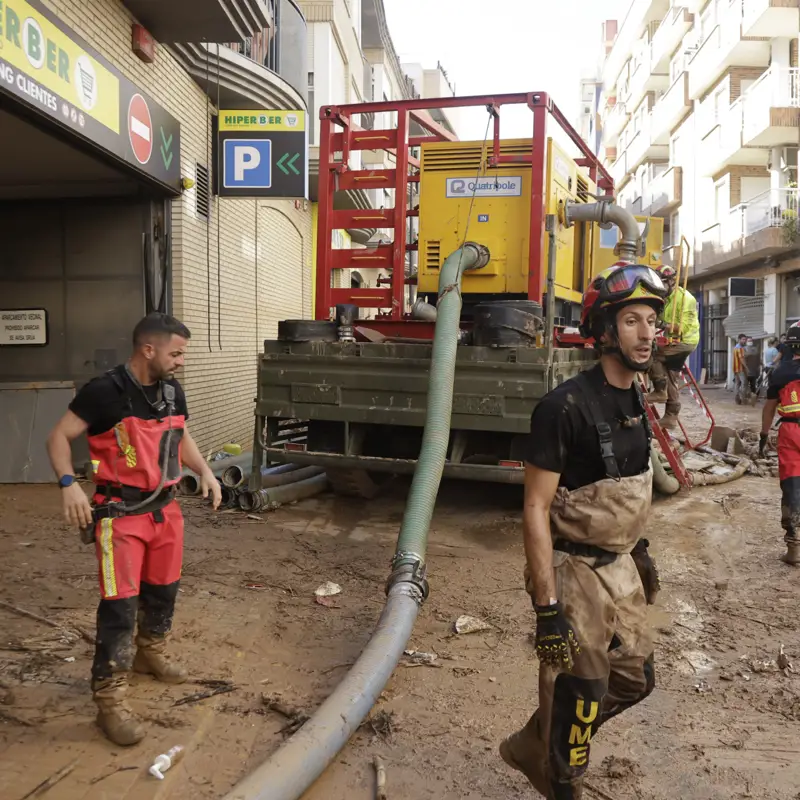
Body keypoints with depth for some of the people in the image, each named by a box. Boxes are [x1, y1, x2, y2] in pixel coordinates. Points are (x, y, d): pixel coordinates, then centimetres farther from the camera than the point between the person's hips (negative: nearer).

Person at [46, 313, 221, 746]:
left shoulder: (172, 391, 3)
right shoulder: (105, 391, -17)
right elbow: (59, 436, -12)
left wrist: (204, 470, 4)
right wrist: (68, 483, -27)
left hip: (165, 507, 7)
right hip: (120, 513, -7)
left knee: (163, 588, 20)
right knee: (120, 603, -6)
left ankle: (151, 651, 44)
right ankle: (109, 697, 4)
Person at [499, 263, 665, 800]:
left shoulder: (635, 398, 4)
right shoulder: (565, 407, -22)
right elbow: (536, 508, -22)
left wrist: (639, 548, 21)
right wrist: (548, 609, -23)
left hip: (621, 566, 9)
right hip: (576, 571, -8)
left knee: (635, 680, 19)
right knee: (578, 698, 5)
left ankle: (530, 750, 37)